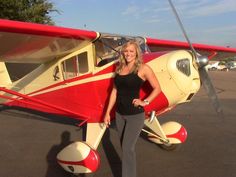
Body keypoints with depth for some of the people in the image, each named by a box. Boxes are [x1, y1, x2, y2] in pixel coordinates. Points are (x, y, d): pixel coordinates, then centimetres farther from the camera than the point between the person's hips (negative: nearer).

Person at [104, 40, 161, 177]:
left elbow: (157, 88, -4)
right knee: (125, 147, 16)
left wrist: (145, 102, -13)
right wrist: (108, 112, 10)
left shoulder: (143, 68, -8)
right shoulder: (119, 68, 7)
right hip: (119, 114, 6)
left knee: (128, 148, -6)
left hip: (135, 115, -5)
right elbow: (114, 91, 10)